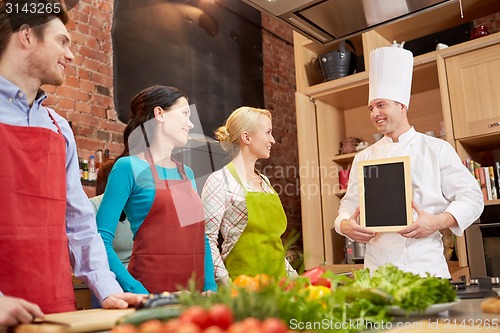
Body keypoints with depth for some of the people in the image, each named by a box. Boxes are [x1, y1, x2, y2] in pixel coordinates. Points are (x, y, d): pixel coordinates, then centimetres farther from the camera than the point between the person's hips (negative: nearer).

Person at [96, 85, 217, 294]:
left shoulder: (187, 173, 11)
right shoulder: (129, 167, -8)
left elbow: (200, 238, 12)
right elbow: (102, 240, -13)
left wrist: (210, 286, -1)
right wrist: (138, 292, -22)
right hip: (150, 293, -6)